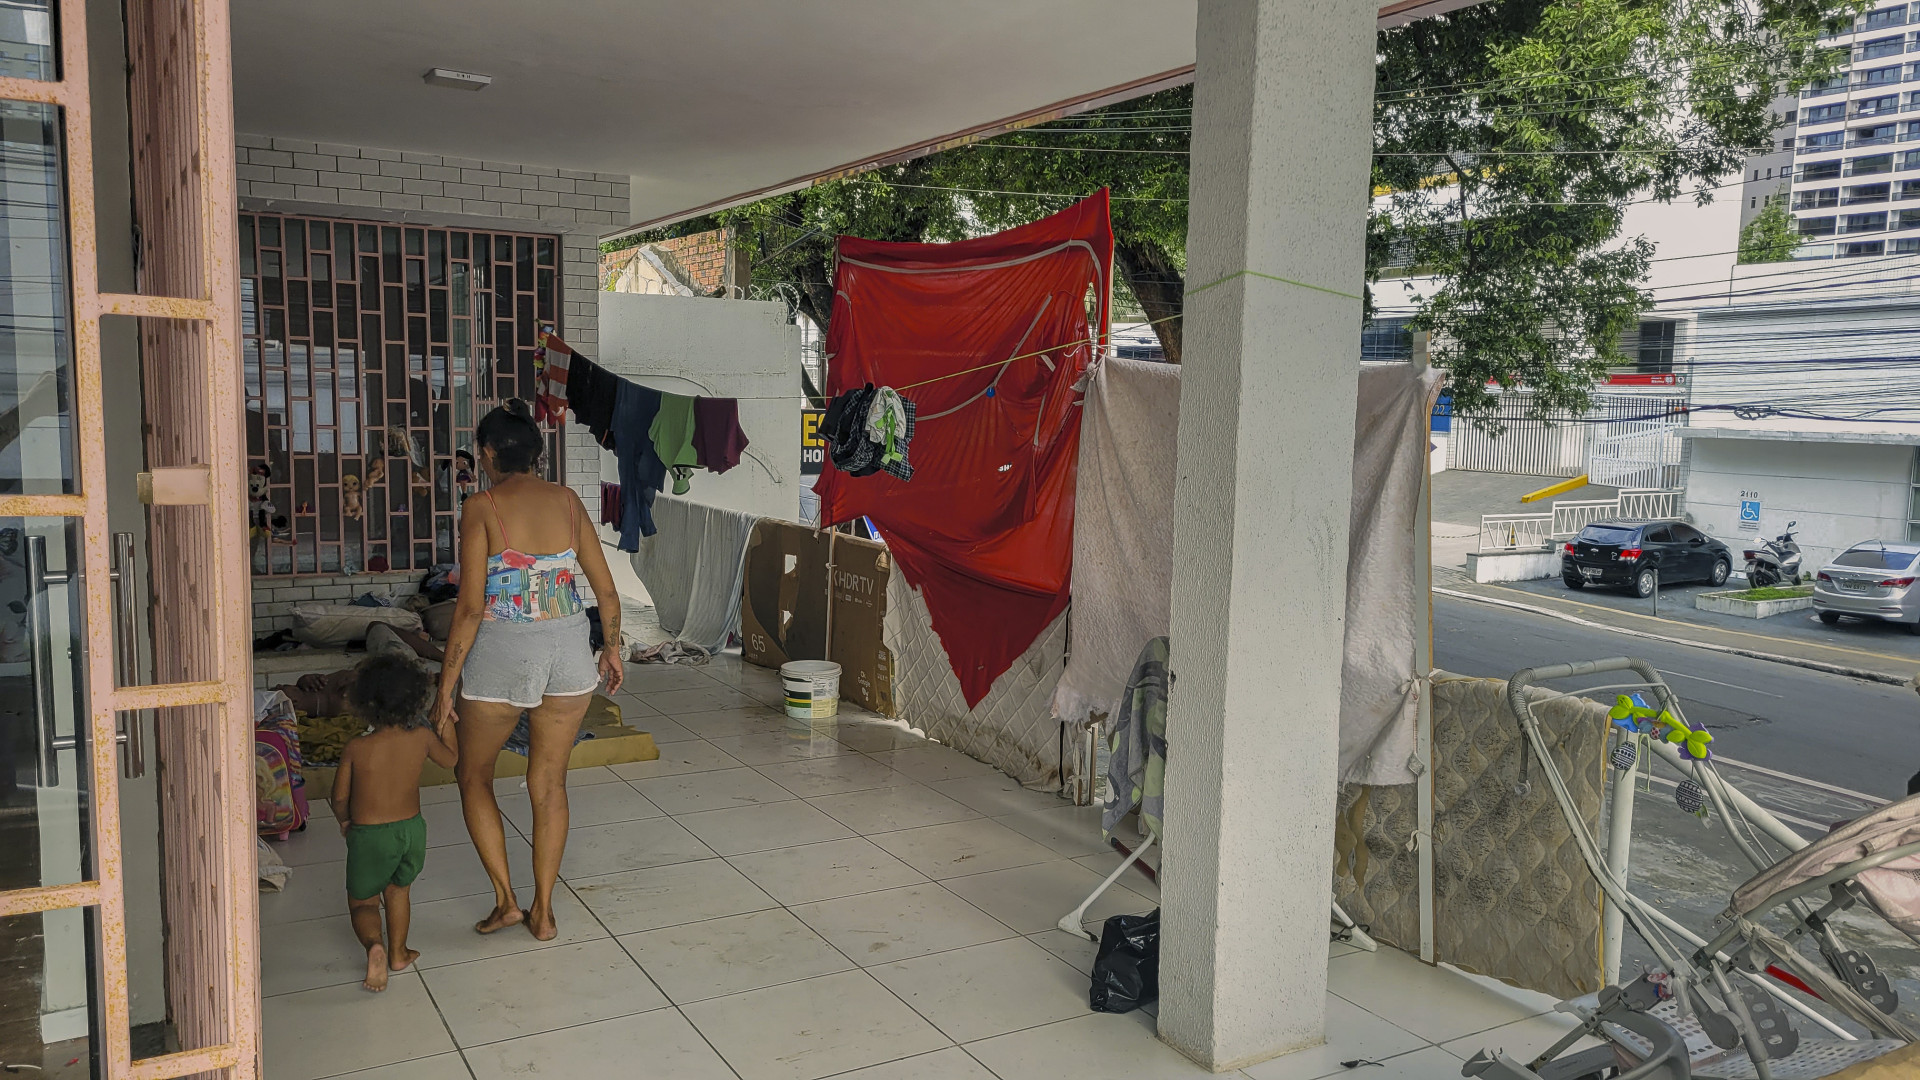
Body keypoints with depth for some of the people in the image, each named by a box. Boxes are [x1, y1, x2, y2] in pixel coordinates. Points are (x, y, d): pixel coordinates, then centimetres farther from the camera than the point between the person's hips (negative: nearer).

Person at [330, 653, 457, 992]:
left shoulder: (355, 748, -18)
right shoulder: (422, 738, -12)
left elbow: (340, 798, -6)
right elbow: (450, 759, 11)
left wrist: (345, 821, 14)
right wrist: (446, 729, 24)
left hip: (369, 835, -3)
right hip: (411, 829, 3)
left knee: (362, 902, 15)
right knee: (398, 889, 27)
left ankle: (374, 945, -12)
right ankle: (398, 952, 34)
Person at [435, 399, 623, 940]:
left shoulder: (482, 507, -10)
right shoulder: (567, 500, 3)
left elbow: (470, 606, -14)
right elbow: (606, 589, 4)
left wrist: (447, 684, -7)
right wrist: (612, 648, 20)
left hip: (502, 651, -4)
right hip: (569, 650, 4)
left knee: (474, 776, 18)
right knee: (549, 783, 15)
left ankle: (506, 899, 15)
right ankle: (543, 911, 23)